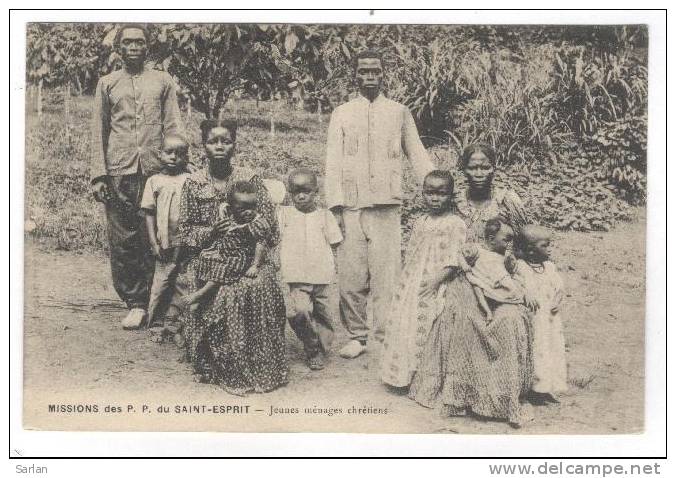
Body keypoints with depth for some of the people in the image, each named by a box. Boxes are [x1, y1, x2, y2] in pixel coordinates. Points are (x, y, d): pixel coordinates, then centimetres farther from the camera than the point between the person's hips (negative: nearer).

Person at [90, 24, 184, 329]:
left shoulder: (162, 82, 12)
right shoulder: (107, 84, 13)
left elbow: (173, 127, 8)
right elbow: (98, 132, 10)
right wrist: (98, 175, 1)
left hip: (155, 170, -1)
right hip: (119, 172, 1)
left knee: (155, 239, -3)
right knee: (123, 241, -1)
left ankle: (152, 302, 7)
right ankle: (133, 302, 8)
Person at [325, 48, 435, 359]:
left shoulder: (399, 112, 12)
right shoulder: (342, 114, 12)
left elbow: (417, 155, 13)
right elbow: (333, 162, 7)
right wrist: (334, 206, -3)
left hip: (387, 207, 0)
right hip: (351, 206, 1)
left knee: (387, 276, -6)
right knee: (351, 278, -1)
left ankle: (386, 338, 1)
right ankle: (356, 336, 12)